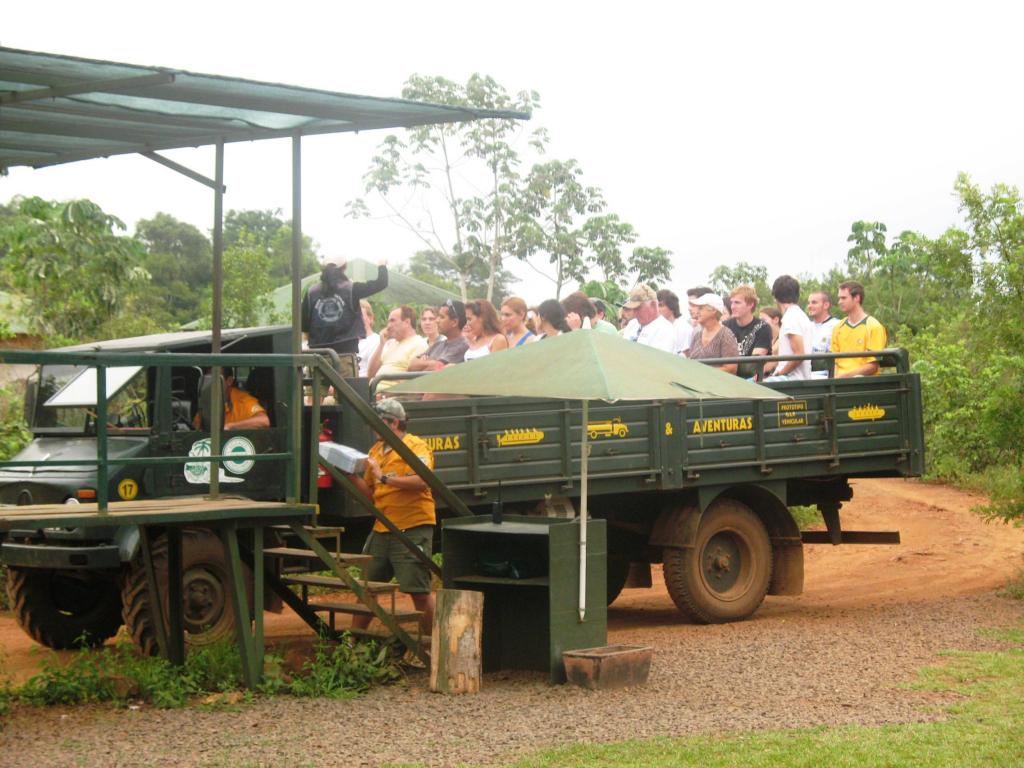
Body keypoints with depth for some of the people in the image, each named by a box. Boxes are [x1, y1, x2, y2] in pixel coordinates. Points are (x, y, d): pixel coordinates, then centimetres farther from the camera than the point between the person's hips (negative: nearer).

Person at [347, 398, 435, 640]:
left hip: (412, 528, -8)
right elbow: (370, 493, 20)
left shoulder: (416, 447, -8)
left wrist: (385, 478, -23)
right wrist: (351, 475, 4)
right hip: (382, 529, 8)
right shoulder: (376, 450, 17)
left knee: (419, 591, -8)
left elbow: (422, 481, -24)